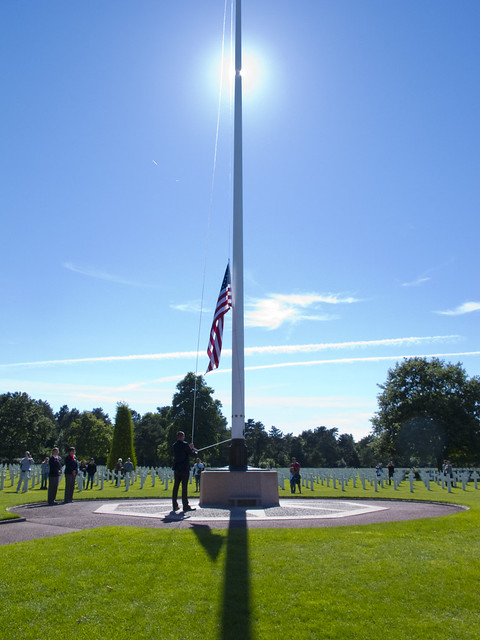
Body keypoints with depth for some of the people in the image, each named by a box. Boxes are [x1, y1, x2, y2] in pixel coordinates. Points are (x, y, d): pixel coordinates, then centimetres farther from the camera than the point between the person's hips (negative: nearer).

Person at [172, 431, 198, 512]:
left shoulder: (174, 445, 8)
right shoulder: (185, 445, -12)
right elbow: (192, 453, -6)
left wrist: (190, 448, 22)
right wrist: (194, 449, 15)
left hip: (176, 469, 6)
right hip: (184, 469, -6)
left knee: (176, 487, 9)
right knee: (184, 487, -3)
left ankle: (175, 505, 14)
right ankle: (185, 506, 1)